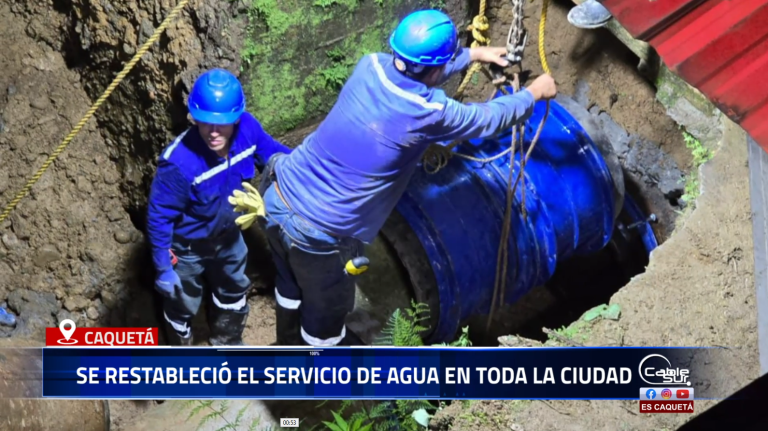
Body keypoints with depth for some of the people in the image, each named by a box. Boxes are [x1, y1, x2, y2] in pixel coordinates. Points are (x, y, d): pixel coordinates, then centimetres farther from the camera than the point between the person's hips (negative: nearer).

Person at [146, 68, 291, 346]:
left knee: (234, 289, 30)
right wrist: (163, 268, -20)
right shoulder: (179, 163, -40)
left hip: (227, 235, 6)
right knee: (183, 303, 20)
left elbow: (272, 152, -4)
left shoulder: (247, 128, -27)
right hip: (187, 246, -5)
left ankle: (226, 341, 61)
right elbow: (158, 218, -27)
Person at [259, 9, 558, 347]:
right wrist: (534, 93, 18)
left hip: (277, 198, 7)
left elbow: (415, 73, 20)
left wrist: (474, 54, 31)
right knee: (327, 307, 21)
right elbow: (491, 118, -2)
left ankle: (292, 344, 59)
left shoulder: (371, 67, -5)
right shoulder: (429, 114, -21)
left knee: (293, 284, 33)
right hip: (316, 231, -7)